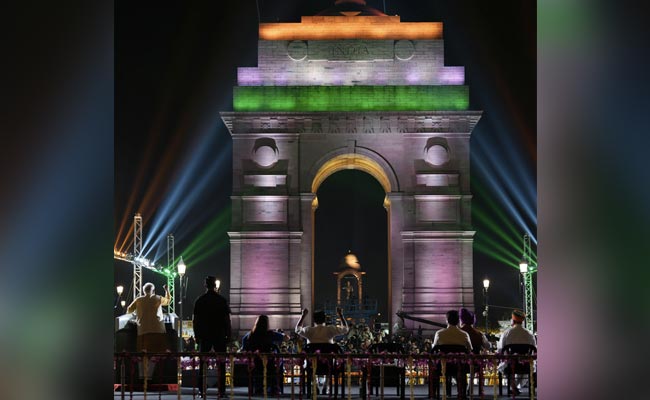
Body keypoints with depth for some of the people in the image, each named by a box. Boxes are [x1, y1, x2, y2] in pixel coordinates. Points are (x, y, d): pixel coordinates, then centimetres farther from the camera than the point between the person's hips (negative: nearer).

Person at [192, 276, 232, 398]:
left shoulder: (199, 301, 2)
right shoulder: (222, 300, -3)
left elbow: (195, 320, 3)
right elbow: (227, 319, -4)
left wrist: (196, 335, 11)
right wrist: (229, 335, 3)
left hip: (204, 336, 2)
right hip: (220, 336, -1)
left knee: (203, 363, 6)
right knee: (221, 364, 3)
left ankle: (201, 390, 2)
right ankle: (221, 390, -1)